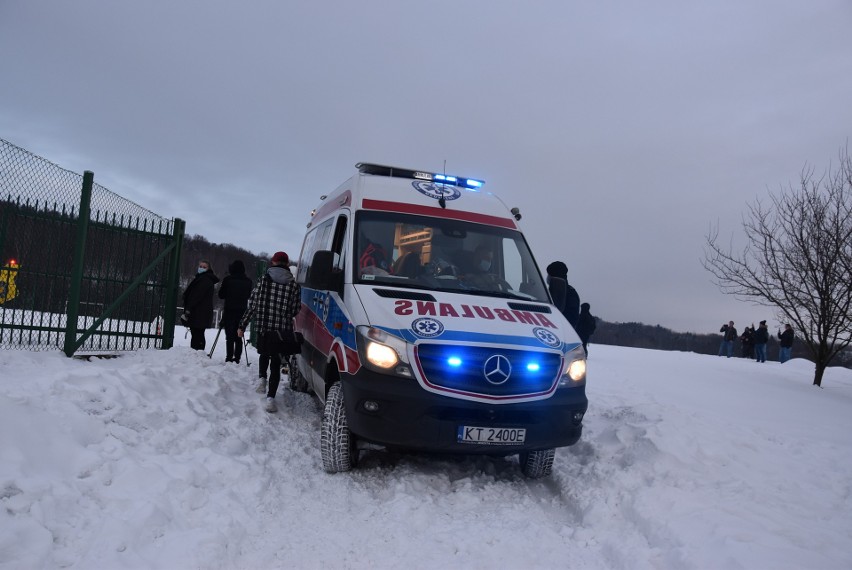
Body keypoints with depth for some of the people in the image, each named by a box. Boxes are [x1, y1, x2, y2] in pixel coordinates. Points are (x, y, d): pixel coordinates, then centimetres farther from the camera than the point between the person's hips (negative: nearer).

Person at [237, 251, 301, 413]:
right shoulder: (294, 285, 0)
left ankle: (262, 378, 7)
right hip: (283, 330, 0)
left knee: (264, 354, 28)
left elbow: (252, 305, -2)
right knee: (276, 363, 7)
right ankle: (271, 397, -3)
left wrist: (242, 325, 4)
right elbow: (295, 311, 1)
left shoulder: (263, 280, -1)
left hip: (263, 327, 0)